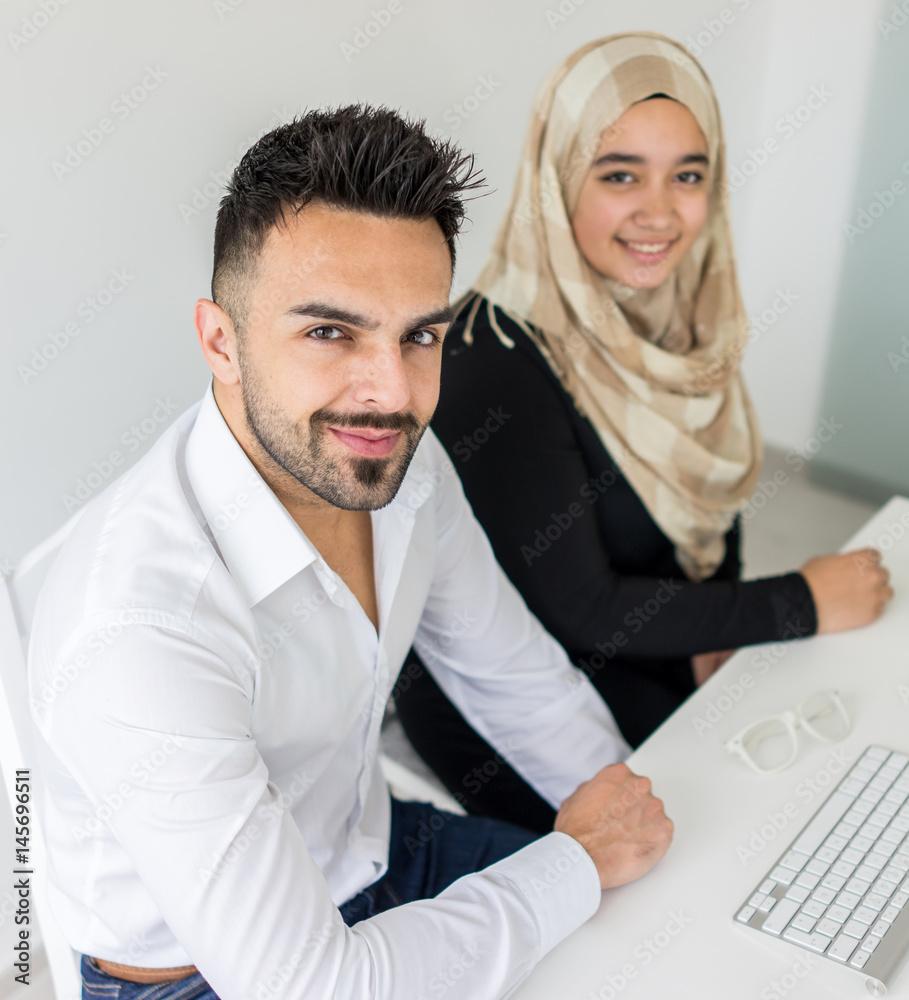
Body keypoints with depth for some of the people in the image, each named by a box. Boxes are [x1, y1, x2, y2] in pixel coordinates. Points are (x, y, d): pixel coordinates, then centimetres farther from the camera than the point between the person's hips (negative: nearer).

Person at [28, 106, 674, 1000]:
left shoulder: (395, 458, -13)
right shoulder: (140, 632, -37)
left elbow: (516, 679, 3)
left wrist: (637, 821, -4)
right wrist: (582, 861, -21)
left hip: (370, 852, 6)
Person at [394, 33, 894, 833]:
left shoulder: (670, 312, -4)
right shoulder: (498, 365, -28)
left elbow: (710, 482, 9)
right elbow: (576, 610, -23)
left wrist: (717, 635, -8)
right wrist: (801, 604, -15)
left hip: (647, 650, 7)